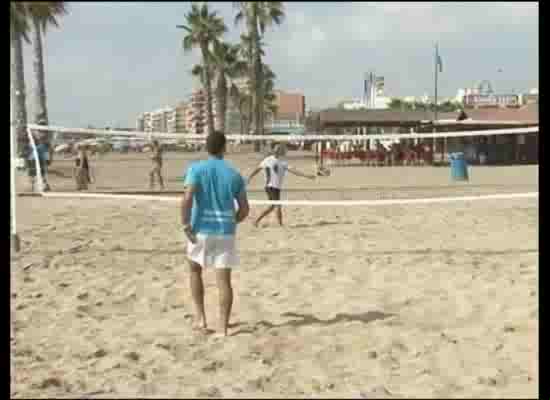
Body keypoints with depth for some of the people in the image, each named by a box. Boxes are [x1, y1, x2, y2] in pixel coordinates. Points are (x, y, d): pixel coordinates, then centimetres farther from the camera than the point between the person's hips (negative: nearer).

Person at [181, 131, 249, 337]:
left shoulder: (196, 168, -4)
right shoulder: (234, 174, 4)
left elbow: (187, 198, -19)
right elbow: (244, 209, 7)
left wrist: (186, 225, -12)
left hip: (201, 230, -1)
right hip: (226, 232, 1)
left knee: (195, 271, 21)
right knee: (224, 280, 4)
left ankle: (201, 318, 17)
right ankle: (223, 328, 3)